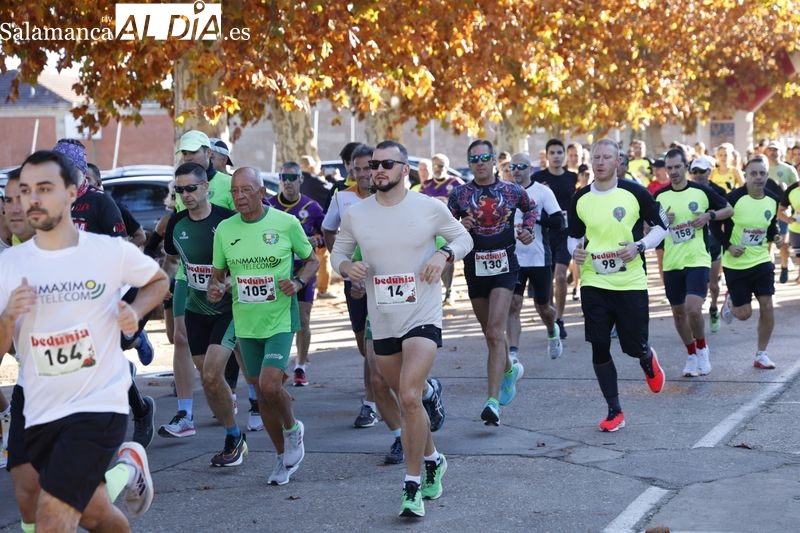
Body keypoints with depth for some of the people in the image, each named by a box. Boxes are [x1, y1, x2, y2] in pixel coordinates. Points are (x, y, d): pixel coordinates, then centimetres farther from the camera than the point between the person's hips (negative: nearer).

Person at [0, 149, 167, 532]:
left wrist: (136, 311, -5)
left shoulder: (112, 251, -6)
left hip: (99, 404, -4)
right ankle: (128, 465, 48)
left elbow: (158, 280, 14)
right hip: (39, 412, 4)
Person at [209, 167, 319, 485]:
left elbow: (312, 260, 6)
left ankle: (292, 428, 13)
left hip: (280, 319, -4)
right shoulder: (224, 229, 2)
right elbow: (218, 272, 12)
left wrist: (299, 282, -13)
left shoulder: (286, 223, -6)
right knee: (262, 393, 10)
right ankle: (283, 456, 27)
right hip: (246, 324, 4)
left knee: (269, 385, -19)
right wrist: (215, 288, -10)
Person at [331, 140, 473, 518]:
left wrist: (444, 254, -12)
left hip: (423, 317, -4)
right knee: (407, 400, 15)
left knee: (410, 397, -19)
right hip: (382, 322, 4)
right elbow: (338, 252, 12)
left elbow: (464, 237, 8)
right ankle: (432, 459, 41)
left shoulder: (429, 208, -5)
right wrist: (346, 266, -11)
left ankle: (413, 486, -8)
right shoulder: (356, 214, 1)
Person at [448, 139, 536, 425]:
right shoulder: (459, 194, 1)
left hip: (504, 265, -3)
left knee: (495, 332, -16)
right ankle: (509, 369, 47)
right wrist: (460, 226, -15)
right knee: (490, 332, 16)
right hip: (474, 267, 3)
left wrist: (528, 228, 6)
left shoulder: (512, 191, 2)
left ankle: (493, 401, -22)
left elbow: (530, 207, 23)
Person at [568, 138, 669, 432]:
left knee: (634, 346, 2)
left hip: (631, 283, -2)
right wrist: (575, 251, -7)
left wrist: (639, 246, -14)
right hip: (594, 284, 2)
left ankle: (648, 359, 41)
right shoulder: (580, 198, 4)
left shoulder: (635, 192, -6)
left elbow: (661, 226, 2)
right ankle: (614, 411, 12)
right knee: (599, 349, -2)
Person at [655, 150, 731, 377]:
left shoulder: (701, 191, -3)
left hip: (698, 260, -4)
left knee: (693, 309, -18)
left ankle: (702, 349, 8)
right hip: (671, 263, 4)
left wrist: (709, 215, -10)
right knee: (678, 313, 10)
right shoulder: (660, 196, 4)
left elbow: (729, 209, 8)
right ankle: (691, 355, 29)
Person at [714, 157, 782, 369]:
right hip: (736, 263, -4)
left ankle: (761, 354, 8)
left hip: (761, 260, 4)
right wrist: (728, 246, -17)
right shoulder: (734, 198, -18)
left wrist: (775, 236, -7)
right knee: (744, 313, 1)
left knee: (767, 306, -5)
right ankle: (730, 301, 38)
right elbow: (715, 224, -8)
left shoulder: (773, 200, -3)